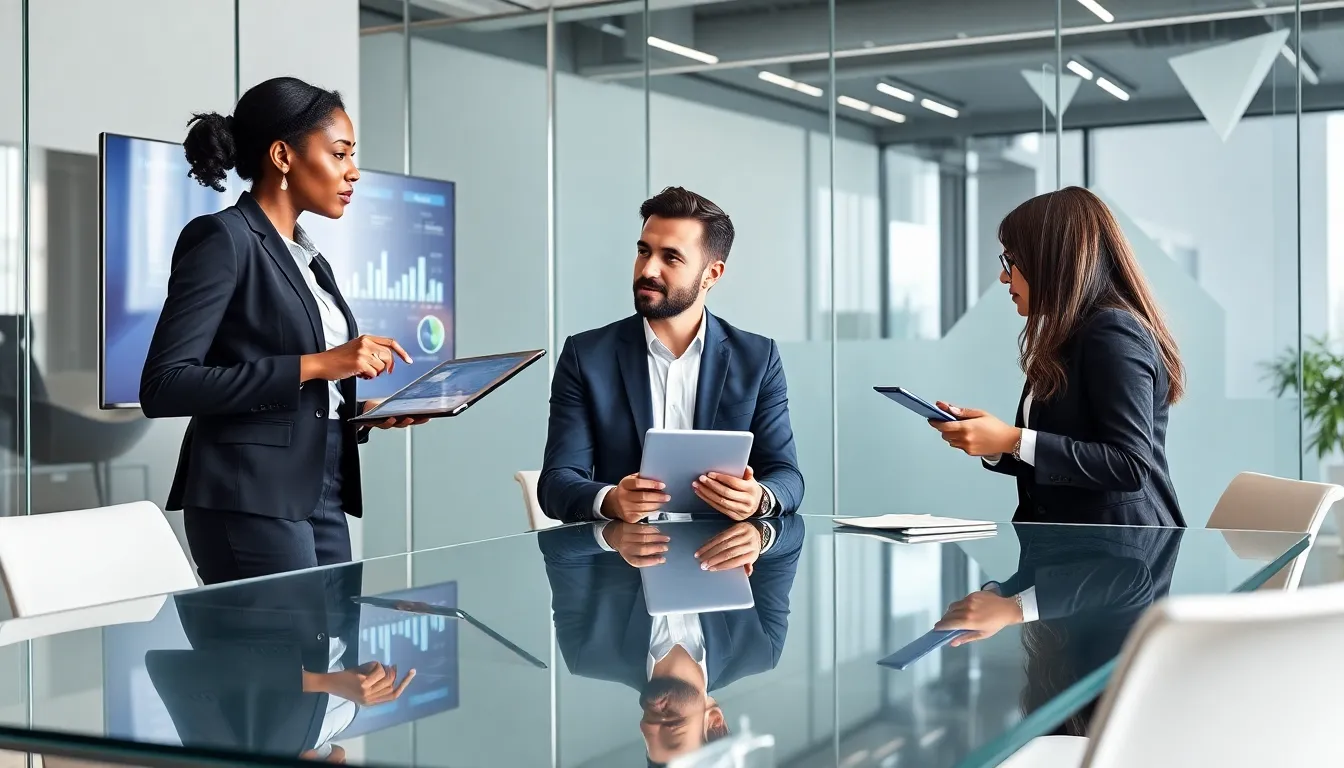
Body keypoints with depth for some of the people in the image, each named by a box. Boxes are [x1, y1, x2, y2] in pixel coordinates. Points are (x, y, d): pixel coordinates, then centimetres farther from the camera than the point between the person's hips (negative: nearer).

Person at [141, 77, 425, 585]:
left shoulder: (309, 260, 18)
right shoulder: (222, 238, -7)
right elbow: (163, 386, -17)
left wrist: (362, 412, 3)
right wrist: (311, 366, -19)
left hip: (322, 498, 8)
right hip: (253, 500, -8)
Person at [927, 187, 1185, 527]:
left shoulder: (1114, 332, -11)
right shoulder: (1067, 337, 16)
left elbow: (1130, 465, -19)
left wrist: (1013, 441, -19)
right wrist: (992, 440, 1)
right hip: (1068, 537, 8)